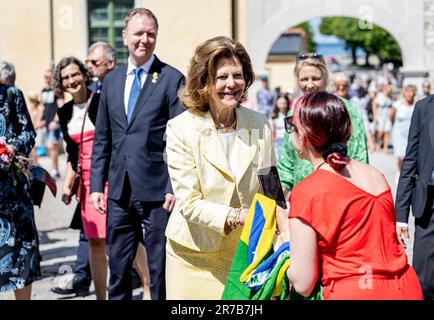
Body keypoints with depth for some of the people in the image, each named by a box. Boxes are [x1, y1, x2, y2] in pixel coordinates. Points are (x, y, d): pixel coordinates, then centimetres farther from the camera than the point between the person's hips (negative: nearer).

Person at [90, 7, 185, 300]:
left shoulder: (172, 79, -4)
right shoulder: (111, 80, 12)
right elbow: (102, 139, 14)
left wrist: (175, 188, -12)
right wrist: (97, 185, 7)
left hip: (156, 191, -5)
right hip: (119, 191, 5)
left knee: (160, 268, 5)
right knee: (118, 266, 13)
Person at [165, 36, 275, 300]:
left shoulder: (260, 125, 0)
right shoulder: (181, 129, -11)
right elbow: (189, 203, -15)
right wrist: (235, 216, -29)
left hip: (246, 251, 3)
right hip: (195, 255, -2)